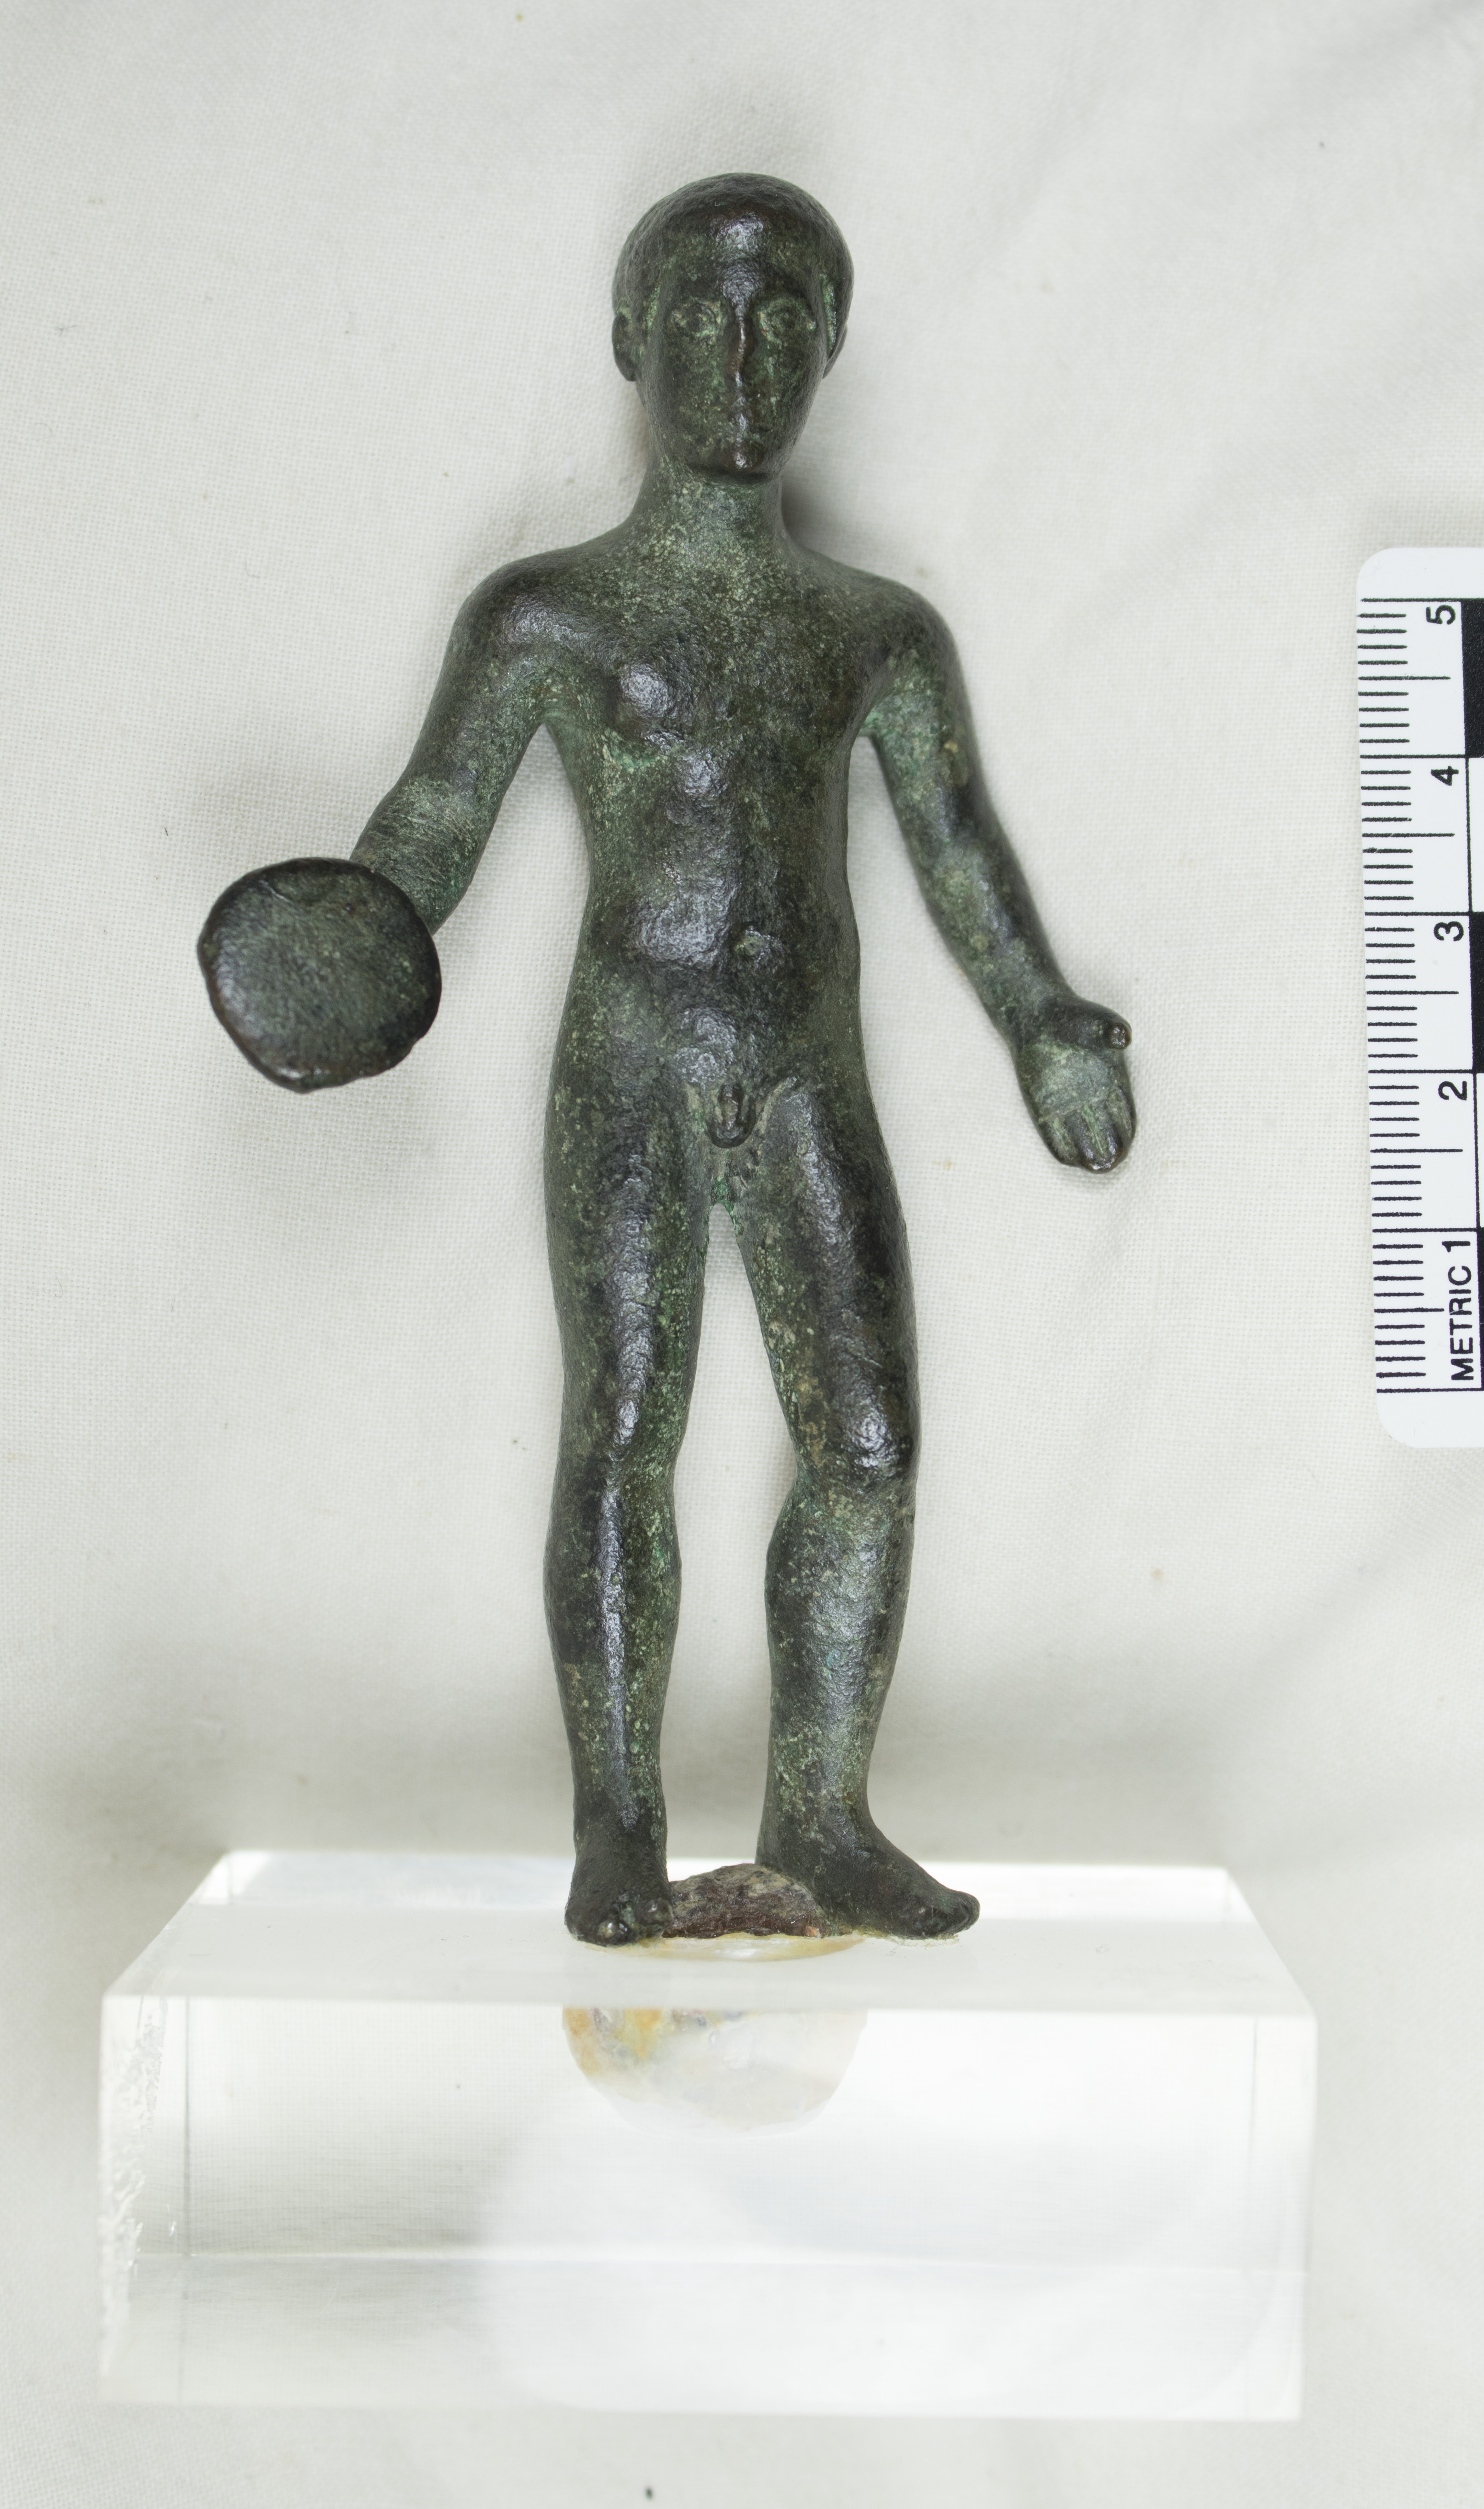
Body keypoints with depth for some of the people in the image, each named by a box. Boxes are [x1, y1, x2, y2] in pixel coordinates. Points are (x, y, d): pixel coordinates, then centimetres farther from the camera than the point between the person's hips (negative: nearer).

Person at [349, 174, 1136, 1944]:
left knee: (869, 1448, -3)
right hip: (630, 1078, -3)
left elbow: (963, 856, 10)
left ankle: (820, 1817, 9)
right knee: (621, 1440, -3)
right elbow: (432, 829, 2)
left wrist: (1050, 1032, -2)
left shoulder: (881, 632, 14)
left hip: (812, 1087, 3)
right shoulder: (543, 612, 5)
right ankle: (617, 1833, 7)